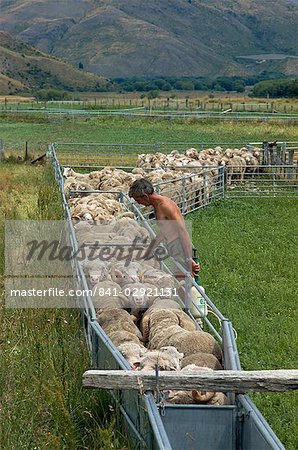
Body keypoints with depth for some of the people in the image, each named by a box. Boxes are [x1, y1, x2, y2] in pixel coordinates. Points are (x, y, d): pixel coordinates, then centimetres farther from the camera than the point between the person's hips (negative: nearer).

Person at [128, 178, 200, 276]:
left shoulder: (165, 205, -17)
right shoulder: (157, 206, 14)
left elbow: (182, 231, -23)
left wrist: (188, 259, -28)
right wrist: (147, 254, 31)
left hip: (181, 249, -10)